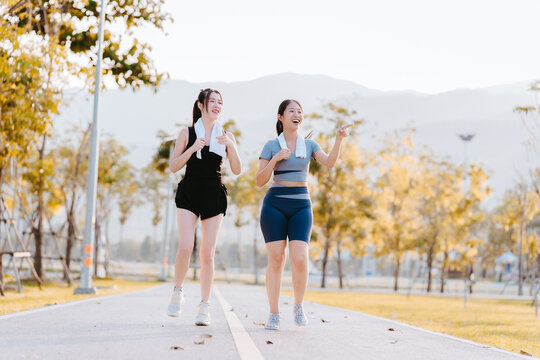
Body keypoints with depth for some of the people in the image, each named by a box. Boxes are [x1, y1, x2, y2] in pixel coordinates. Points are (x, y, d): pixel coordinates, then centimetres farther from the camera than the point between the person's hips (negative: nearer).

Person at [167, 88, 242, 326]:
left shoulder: (225, 136, 9)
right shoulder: (187, 133, 5)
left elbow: (237, 170, 2)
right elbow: (173, 166, 2)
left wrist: (231, 146, -14)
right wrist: (193, 148, -12)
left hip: (214, 196, 1)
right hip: (189, 194, -1)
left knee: (207, 253, -2)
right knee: (185, 247, -16)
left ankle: (204, 307, 4)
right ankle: (177, 292, 7)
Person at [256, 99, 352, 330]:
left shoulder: (309, 145, 11)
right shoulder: (271, 146, 4)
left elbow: (329, 163, -7)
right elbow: (260, 181, -1)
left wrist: (339, 139, -21)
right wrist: (276, 158, -13)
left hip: (301, 207, 1)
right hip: (275, 205, -1)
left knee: (299, 259, -14)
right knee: (276, 259, -5)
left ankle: (298, 307, 7)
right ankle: (274, 315, 3)